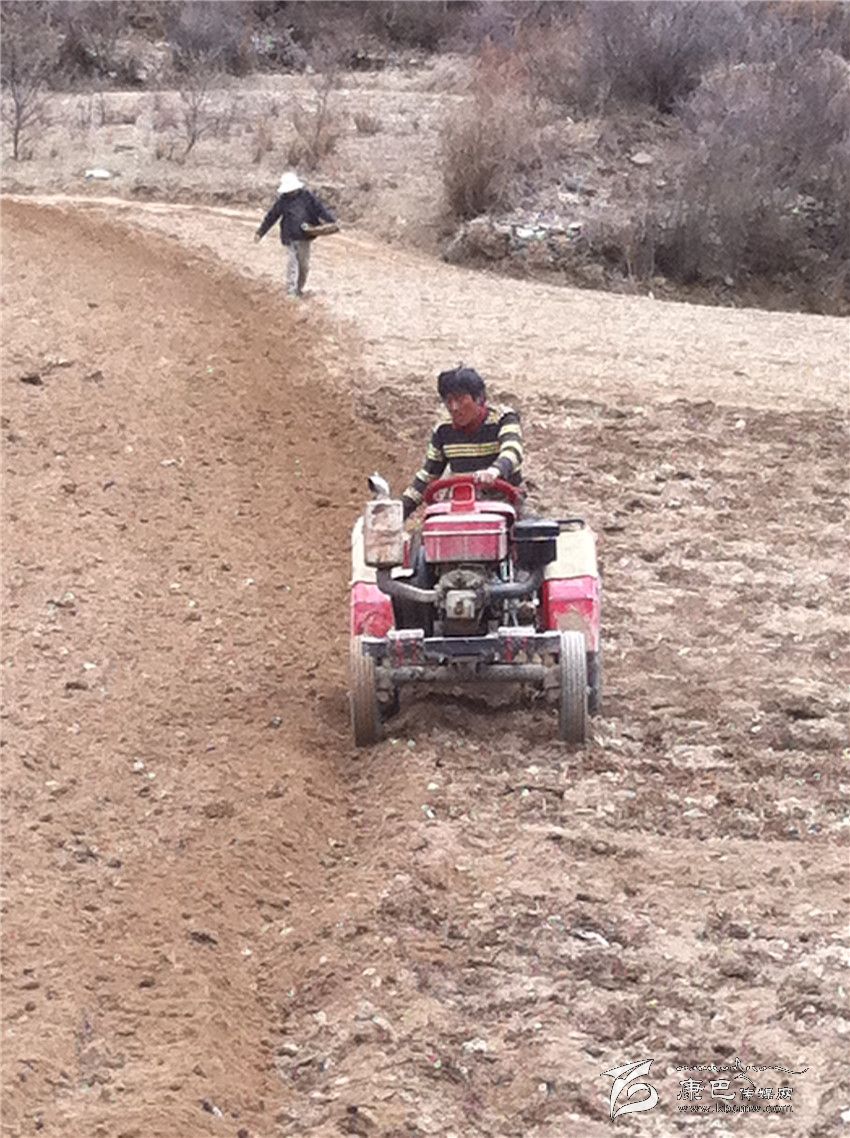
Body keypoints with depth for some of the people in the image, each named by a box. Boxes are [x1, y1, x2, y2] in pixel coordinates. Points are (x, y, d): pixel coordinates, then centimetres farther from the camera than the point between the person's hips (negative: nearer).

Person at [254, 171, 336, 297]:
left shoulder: (307, 197, -1)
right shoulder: (282, 201, 0)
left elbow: (320, 208, 1)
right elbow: (271, 217, 6)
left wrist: (331, 221, -10)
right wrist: (260, 232, 9)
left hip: (304, 238, 2)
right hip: (290, 238, -2)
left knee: (304, 265, 10)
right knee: (292, 265, -7)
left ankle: (299, 289, 27)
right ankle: (291, 292, -5)